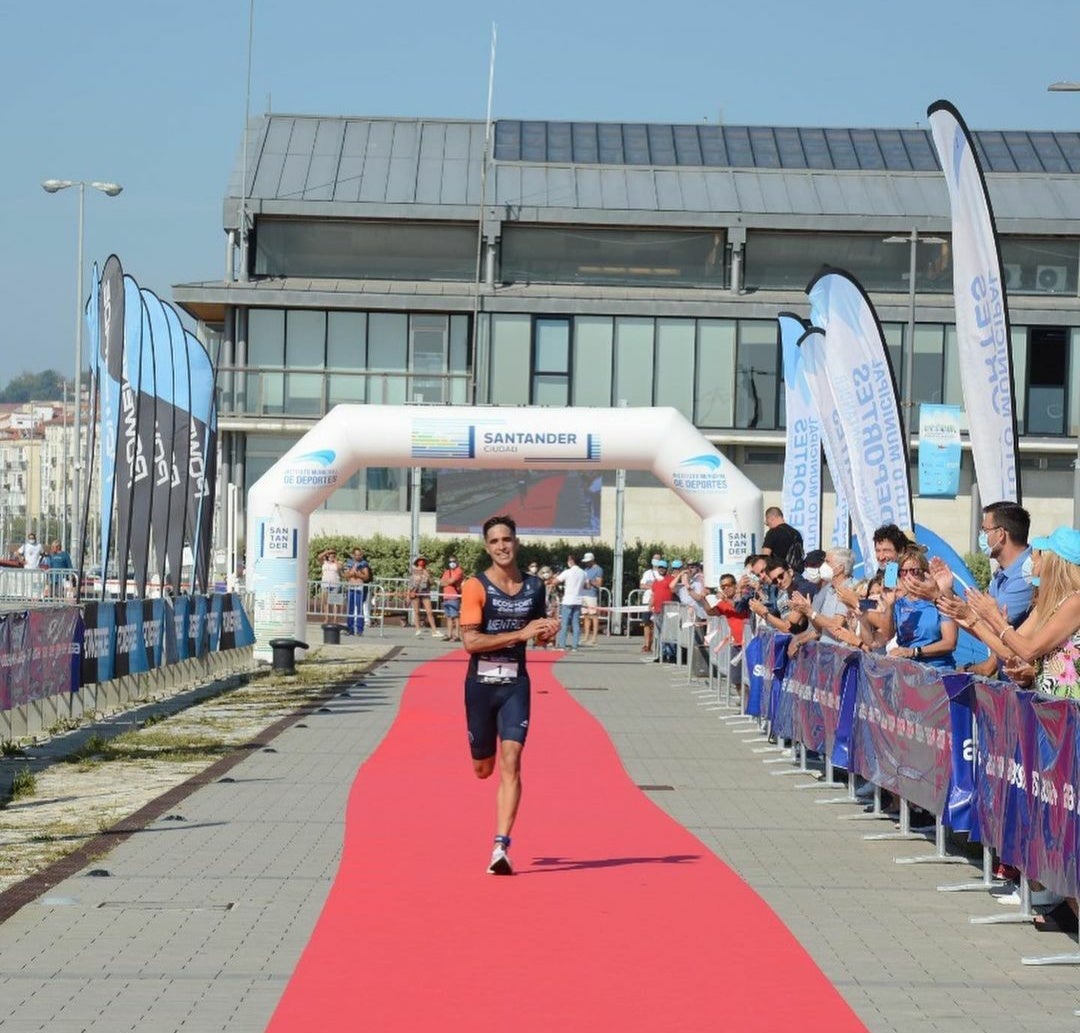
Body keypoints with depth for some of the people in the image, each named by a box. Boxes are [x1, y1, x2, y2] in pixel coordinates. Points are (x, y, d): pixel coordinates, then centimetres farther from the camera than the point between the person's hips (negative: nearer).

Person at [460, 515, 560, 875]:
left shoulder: (534, 587, 4)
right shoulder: (476, 587, -8)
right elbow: (470, 642, -18)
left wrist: (548, 631, -3)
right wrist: (520, 633, -22)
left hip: (515, 685, 1)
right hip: (480, 684, -1)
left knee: (510, 763, -13)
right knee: (483, 768, 10)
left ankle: (501, 847, -16)